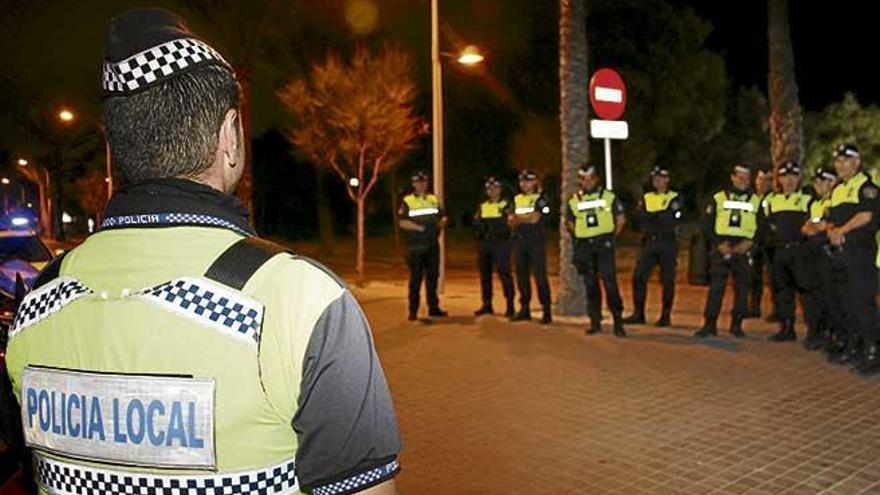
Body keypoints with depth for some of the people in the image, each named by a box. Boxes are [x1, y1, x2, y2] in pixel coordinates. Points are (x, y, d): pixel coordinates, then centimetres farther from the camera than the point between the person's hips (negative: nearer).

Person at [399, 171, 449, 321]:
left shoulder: (433, 200, 15)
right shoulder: (407, 201, 0)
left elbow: (442, 217, 20)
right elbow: (402, 222, -10)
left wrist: (440, 224, -1)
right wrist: (419, 228, -17)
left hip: (433, 245, 4)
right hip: (415, 247, -4)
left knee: (433, 276, 9)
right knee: (416, 279, -3)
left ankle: (433, 308, 18)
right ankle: (413, 311, 3)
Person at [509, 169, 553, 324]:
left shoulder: (540, 198, -2)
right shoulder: (517, 199, 16)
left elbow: (535, 218, -13)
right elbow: (511, 220, 9)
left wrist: (518, 219, -2)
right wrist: (527, 219, -9)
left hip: (536, 241, -6)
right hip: (519, 240, 6)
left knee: (540, 275, -9)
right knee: (521, 276, 8)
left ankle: (546, 310, -6)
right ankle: (524, 309, 16)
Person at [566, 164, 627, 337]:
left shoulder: (609, 197, 3)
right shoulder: (574, 201, 8)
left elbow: (621, 219, 8)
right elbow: (570, 223, 20)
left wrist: (611, 237, 5)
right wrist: (581, 237, 11)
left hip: (604, 245, -3)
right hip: (584, 247, 3)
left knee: (610, 283, -10)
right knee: (590, 285, 7)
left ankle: (618, 321, -5)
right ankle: (595, 321, 16)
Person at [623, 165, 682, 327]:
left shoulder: (675, 198, 4)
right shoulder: (646, 198, 14)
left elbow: (673, 220, -11)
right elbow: (639, 217, -1)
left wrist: (651, 217, -8)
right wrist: (662, 217, -11)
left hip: (668, 243, -3)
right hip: (649, 242, 3)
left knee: (667, 281, 0)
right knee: (638, 277, -2)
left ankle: (666, 316, 10)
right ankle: (638, 314, 8)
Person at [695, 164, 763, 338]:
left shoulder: (756, 201, 11)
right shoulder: (718, 198, 8)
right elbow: (708, 225, 5)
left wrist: (749, 242, -7)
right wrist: (719, 244, -7)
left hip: (744, 250, 1)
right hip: (721, 248, -1)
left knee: (742, 288, 2)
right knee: (716, 287, -5)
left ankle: (736, 325, 12)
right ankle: (710, 325, -1)